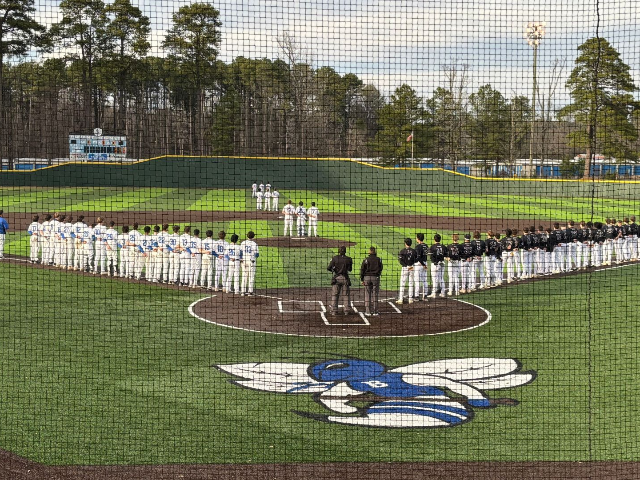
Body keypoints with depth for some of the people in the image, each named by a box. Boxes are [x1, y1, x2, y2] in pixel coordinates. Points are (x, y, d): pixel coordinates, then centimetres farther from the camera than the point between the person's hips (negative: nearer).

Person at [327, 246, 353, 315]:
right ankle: (346, 311, 6)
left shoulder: (335, 258, -5)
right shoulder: (348, 259, -4)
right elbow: (350, 269, 7)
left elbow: (329, 268, -7)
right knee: (347, 295, 10)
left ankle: (334, 311, 3)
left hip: (336, 278, 0)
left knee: (334, 295, 7)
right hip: (345, 278, 0)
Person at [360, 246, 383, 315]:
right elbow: (381, 268, 12)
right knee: (375, 295, 4)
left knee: (367, 295, 4)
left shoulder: (366, 260, -3)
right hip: (376, 277, 1)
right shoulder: (378, 260, 2)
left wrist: (361, 279, 1)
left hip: (367, 277, -1)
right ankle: (375, 311, 4)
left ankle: (368, 311, 2)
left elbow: (362, 270, -4)